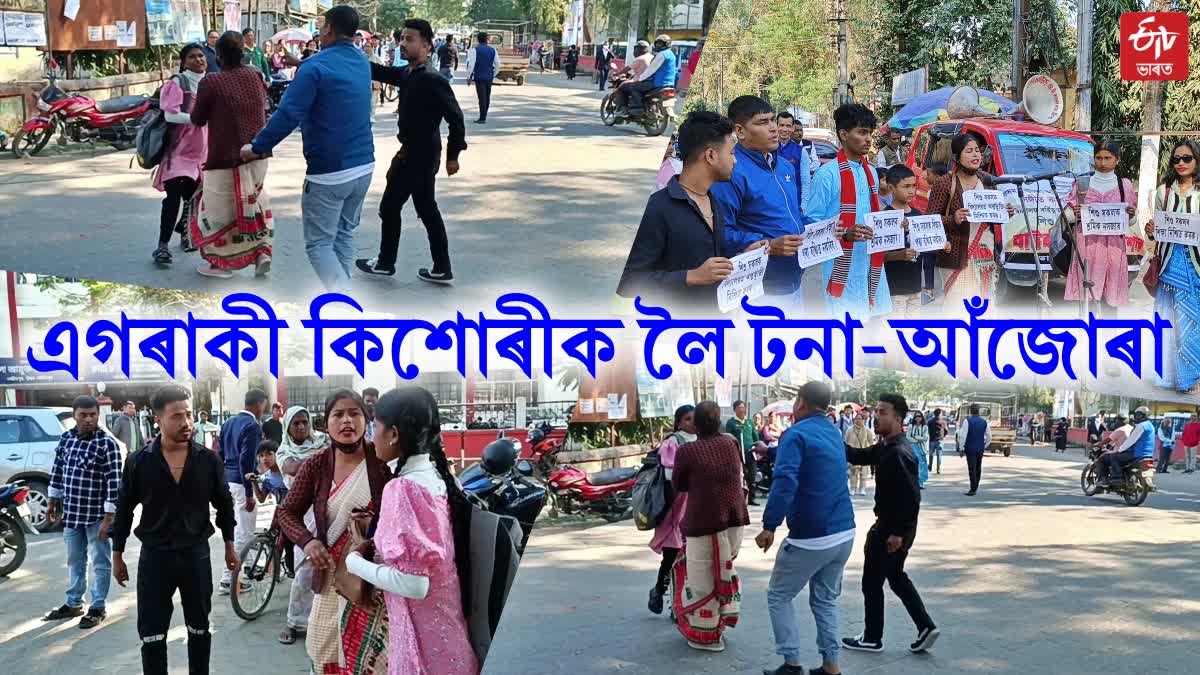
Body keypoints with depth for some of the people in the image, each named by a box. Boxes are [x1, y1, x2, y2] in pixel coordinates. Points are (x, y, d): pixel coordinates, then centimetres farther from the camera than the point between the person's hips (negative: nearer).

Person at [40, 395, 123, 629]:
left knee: (100, 562, 6)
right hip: (71, 512, 6)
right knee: (74, 560, 19)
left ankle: (97, 608, 16)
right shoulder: (66, 438, 2)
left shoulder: (107, 444, -17)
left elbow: (114, 482, -18)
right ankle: (73, 604, 32)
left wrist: (108, 517, -20)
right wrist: (53, 502, 14)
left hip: (96, 515, -6)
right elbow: (57, 471, 13)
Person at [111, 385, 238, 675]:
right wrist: (117, 555, 4)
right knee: (152, 634, 2)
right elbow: (124, 511, 1)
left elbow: (224, 504, 7)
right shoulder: (138, 462, -8)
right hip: (154, 557, -1)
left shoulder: (208, 460, -5)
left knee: (200, 628, 14)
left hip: (196, 555, 1)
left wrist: (229, 546, 10)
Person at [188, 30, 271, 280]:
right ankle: (262, 251, 15)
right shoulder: (254, 76, 0)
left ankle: (221, 263, 14)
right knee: (254, 202, 22)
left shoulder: (210, 82, -17)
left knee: (219, 208, 8)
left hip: (225, 158, -6)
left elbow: (198, 119, -5)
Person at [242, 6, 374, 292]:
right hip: (364, 166, 7)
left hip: (330, 172, -7)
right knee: (344, 235, 19)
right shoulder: (362, 63, 9)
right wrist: (300, 65, 30)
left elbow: (288, 115, -19)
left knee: (319, 244, 0)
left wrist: (257, 148, -8)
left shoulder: (316, 67, -15)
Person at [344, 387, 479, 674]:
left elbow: (413, 584, -24)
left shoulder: (403, 488, -20)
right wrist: (378, 546, 14)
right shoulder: (440, 478, 5)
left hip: (422, 634, -8)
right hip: (445, 628, 8)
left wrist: (355, 561, -11)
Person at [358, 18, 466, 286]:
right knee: (427, 209, 13)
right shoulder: (408, 74, 5)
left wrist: (453, 156, -17)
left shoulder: (432, 80, -21)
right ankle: (442, 269, 17)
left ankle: (385, 263, 22)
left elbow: (455, 118, -21)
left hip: (419, 154, -9)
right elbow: (379, 72, 7)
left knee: (390, 206, 6)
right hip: (419, 153, 9)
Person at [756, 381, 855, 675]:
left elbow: (784, 482, -25)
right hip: (844, 534, 7)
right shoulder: (834, 433, 14)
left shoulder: (797, 434, -12)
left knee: (778, 596, 9)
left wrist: (770, 525, -25)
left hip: (810, 538, -7)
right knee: (825, 599, 18)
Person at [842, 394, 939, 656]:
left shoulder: (899, 453, -25)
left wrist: (898, 533, -24)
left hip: (892, 528, -10)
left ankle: (872, 639, 17)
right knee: (896, 576, 21)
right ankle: (926, 627, 20)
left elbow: (912, 497, -27)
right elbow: (859, 456, 12)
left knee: (872, 582, 4)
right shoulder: (886, 446, 7)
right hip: (891, 525, 10)